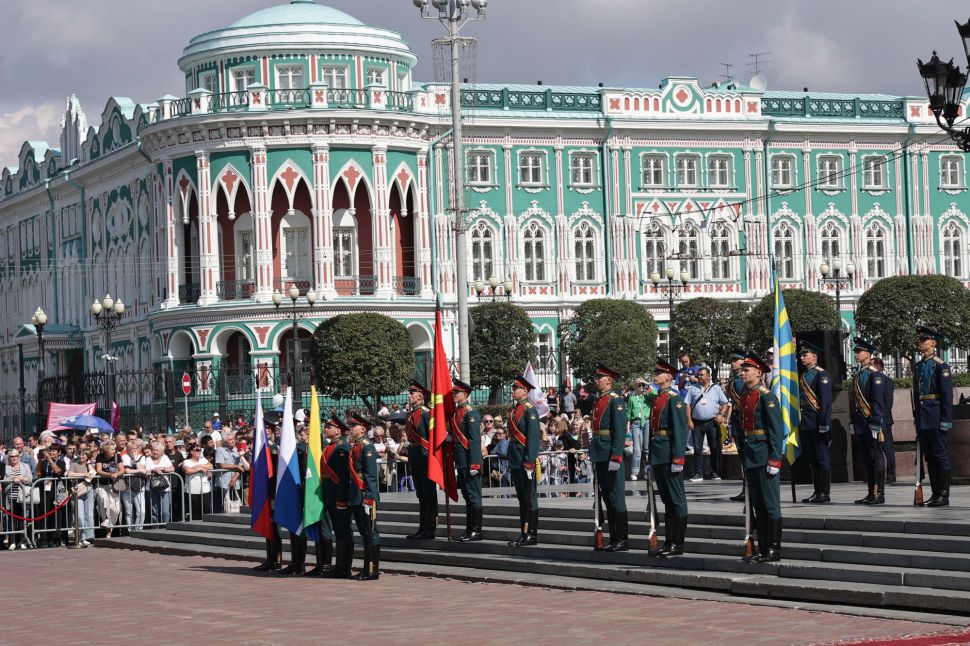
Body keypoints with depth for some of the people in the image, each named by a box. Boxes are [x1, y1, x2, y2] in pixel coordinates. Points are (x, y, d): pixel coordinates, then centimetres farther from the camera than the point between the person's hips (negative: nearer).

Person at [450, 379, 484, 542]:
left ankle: (476, 531, -2)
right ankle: (469, 530, 17)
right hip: (461, 461, 9)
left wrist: (474, 463, -21)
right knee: (467, 496, 12)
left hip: (469, 460, -9)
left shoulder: (470, 412, -12)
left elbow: (475, 439, -17)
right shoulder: (456, 411, 15)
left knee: (473, 496, -5)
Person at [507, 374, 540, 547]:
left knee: (529, 497, -4)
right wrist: (510, 461, 17)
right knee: (521, 498, 11)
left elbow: (533, 437, -16)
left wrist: (529, 462, -22)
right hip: (515, 460, 9)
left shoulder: (529, 410, -10)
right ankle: (524, 534, 16)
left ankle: (531, 535, -1)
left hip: (525, 459, -9)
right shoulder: (513, 409, 15)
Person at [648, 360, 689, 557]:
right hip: (658, 456, 9)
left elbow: (680, 429, -16)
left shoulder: (675, 399, -9)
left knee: (676, 499, -4)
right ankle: (669, 542, 15)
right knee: (667, 499, 11)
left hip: (669, 454, -9)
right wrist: (651, 458, 19)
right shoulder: (657, 399, 17)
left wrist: (678, 458, -21)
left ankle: (677, 544, -2)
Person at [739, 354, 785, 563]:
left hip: (764, 457, -8)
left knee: (770, 504, -3)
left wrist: (775, 459, -19)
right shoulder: (745, 396, 13)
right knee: (757, 505, 11)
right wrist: (744, 458, 17)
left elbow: (777, 430, -14)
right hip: (750, 457, 8)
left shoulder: (766, 397, -11)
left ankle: (774, 549, 0)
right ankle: (763, 548, 16)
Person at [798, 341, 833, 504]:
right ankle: (817, 492, 16)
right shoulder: (802, 376, 18)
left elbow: (826, 400, -14)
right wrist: (799, 422, 15)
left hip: (817, 424, -8)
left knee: (822, 458, -4)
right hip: (805, 425, 8)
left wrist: (824, 424, -20)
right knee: (812, 459, 11)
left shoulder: (822, 374, -7)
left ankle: (825, 493, -1)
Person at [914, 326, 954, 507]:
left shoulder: (940, 366, -8)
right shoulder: (919, 366, 14)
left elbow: (947, 394, -13)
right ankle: (936, 494, 15)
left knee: (941, 456, -3)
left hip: (936, 416, -8)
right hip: (922, 419, 8)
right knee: (929, 457, 10)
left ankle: (943, 495, 0)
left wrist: (946, 419, -17)